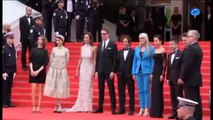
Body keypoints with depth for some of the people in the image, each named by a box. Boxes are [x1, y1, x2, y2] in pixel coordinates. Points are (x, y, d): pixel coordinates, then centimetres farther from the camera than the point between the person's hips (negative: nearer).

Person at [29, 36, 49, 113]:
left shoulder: (45, 51, 4)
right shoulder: (33, 50, 6)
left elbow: (45, 63, -2)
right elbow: (30, 61, 2)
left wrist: (38, 71, -12)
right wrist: (31, 70, -12)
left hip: (41, 72, 0)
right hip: (33, 72, 0)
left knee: (40, 90, 2)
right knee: (33, 89, -5)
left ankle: (39, 107, 3)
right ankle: (33, 107, -4)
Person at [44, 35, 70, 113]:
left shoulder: (66, 50, 1)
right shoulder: (54, 49, 4)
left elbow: (67, 61, 6)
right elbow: (51, 60, 7)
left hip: (62, 70, -1)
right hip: (53, 70, 1)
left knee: (60, 88, 0)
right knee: (54, 87, -2)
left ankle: (57, 105, 7)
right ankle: (58, 105, 7)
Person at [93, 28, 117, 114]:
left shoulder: (113, 45, -2)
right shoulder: (99, 45, 14)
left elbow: (115, 59, -6)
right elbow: (97, 59, 14)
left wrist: (113, 71, -13)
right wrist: (96, 70, 6)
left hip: (109, 71, -5)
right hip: (100, 71, 5)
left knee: (111, 90, -3)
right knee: (101, 90, 6)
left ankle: (113, 108, -1)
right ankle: (100, 107, 10)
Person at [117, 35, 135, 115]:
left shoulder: (133, 52, -2)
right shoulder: (120, 52, 14)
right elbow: (118, 62, 12)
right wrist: (117, 71, 1)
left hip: (129, 75, -5)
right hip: (121, 75, 5)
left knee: (131, 93, 1)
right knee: (121, 93, 7)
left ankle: (131, 109, 4)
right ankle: (122, 109, 12)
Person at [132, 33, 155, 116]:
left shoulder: (151, 48, -2)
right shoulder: (137, 49, 10)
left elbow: (153, 61, -3)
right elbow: (135, 60, 12)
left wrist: (152, 73, -10)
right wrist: (133, 72, 6)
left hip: (147, 71, -4)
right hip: (138, 71, 4)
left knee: (146, 90, -4)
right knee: (140, 90, 6)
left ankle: (146, 109, -1)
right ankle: (141, 108, 11)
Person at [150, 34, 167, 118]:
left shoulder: (163, 51, -10)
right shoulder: (155, 50, 13)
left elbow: (164, 64, -13)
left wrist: (162, 75, -18)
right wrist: (152, 73, 13)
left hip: (160, 72, -8)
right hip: (155, 71, 8)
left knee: (158, 92, -5)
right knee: (154, 92, 8)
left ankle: (159, 112, 0)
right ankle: (154, 112, 13)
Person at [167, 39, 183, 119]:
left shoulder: (181, 54, -8)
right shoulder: (169, 55, 16)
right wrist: (168, 78, 11)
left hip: (178, 79, -7)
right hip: (171, 79, 7)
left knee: (179, 96, -5)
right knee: (172, 96, 9)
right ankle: (174, 112, 14)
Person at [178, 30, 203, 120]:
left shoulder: (192, 49, -17)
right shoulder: (197, 48, 15)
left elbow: (187, 65, -21)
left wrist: (182, 78, -15)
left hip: (190, 79, -10)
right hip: (195, 78, 10)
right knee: (196, 101, 11)